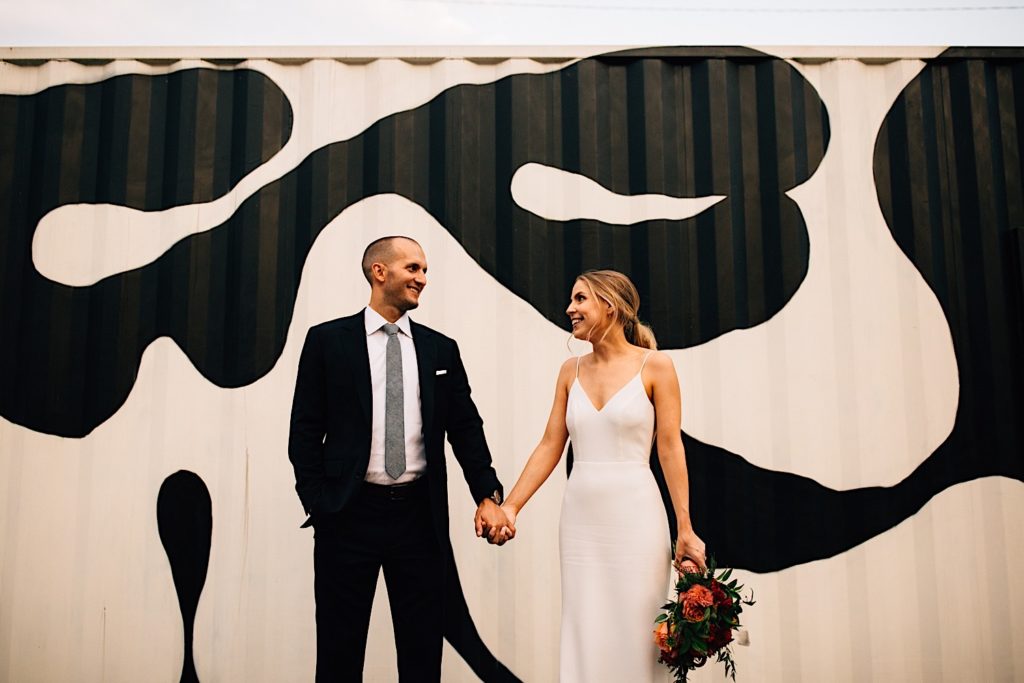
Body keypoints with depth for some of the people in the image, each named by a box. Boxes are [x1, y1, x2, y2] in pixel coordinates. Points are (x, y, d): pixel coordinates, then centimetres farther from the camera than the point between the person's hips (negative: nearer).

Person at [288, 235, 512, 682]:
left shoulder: (441, 349, 8)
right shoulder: (328, 340, 1)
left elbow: (466, 428, 6)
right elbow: (305, 430, 0)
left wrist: (488, 495, -6)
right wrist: (315, 503, -6)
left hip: (420, 516, 2)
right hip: (349, 515, -2)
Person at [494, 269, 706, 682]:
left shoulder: (654, 366, -3)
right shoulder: (571, 371, 9)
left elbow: (670, 448, -5)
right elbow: (550, 445, 8)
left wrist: (686, 530, -8)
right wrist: (511, 505, -1)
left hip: (635, 516, -4)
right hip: (580, 518, 4)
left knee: (635, 634, 2)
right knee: (585, 635, 8)